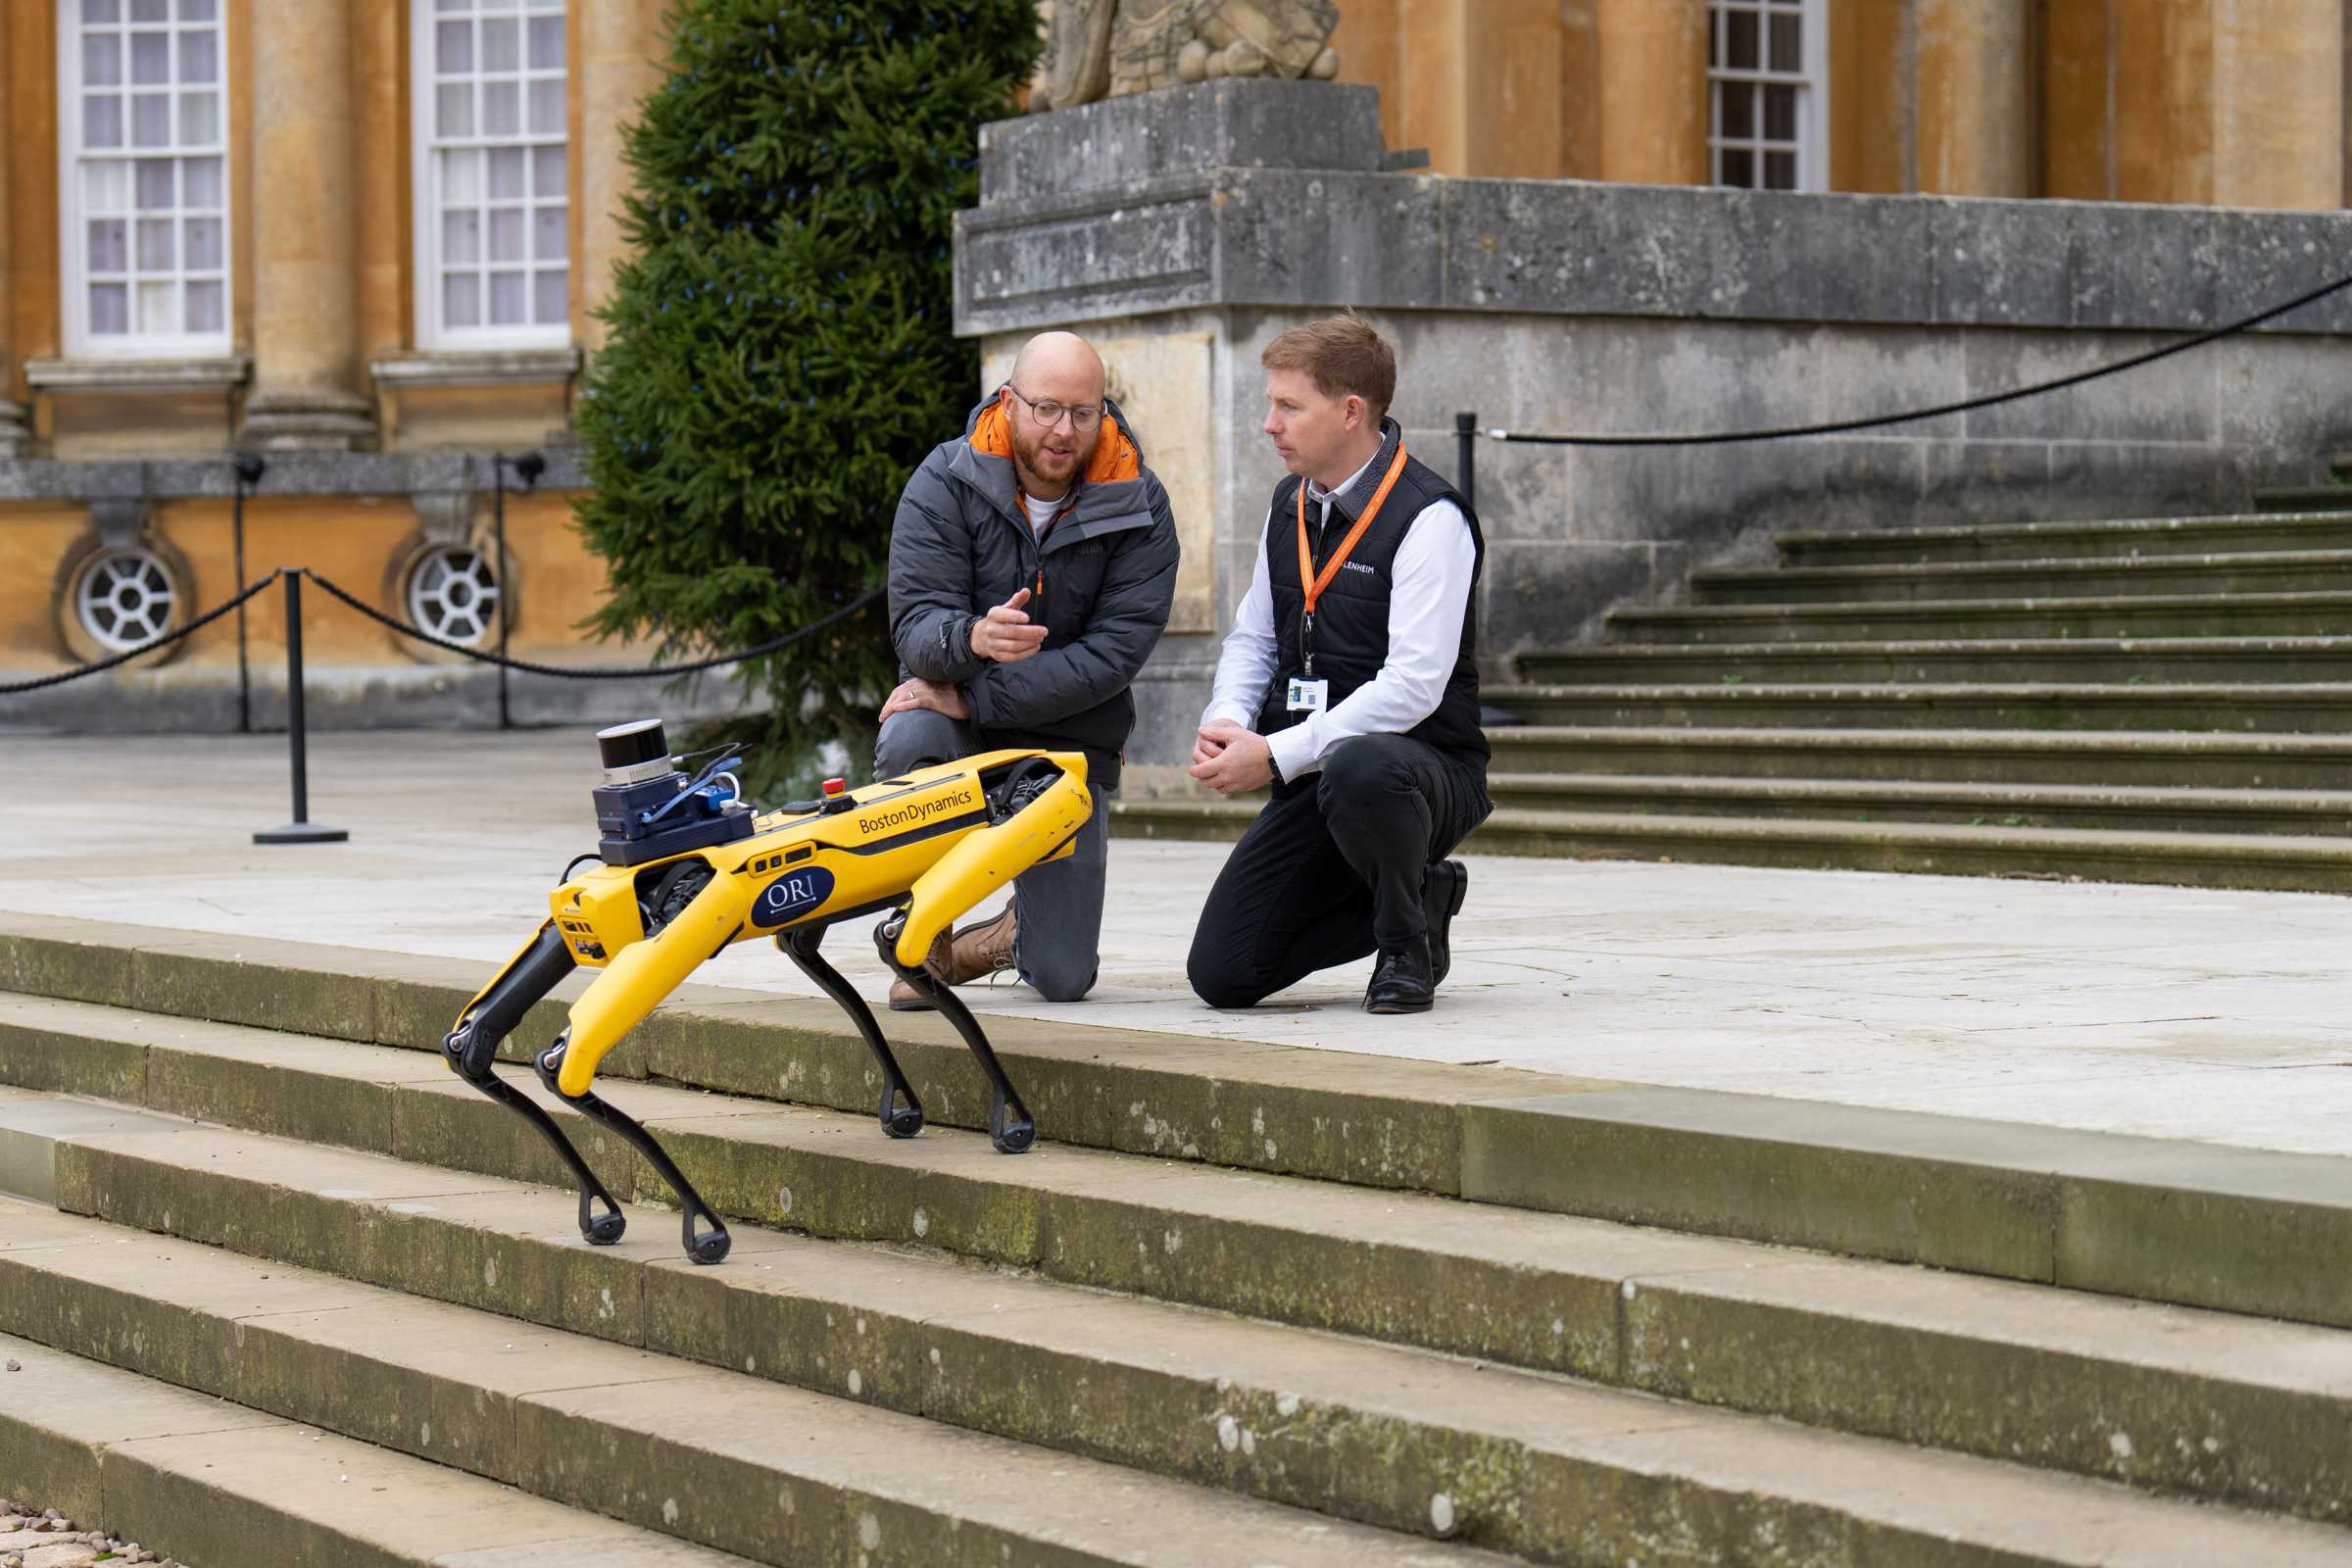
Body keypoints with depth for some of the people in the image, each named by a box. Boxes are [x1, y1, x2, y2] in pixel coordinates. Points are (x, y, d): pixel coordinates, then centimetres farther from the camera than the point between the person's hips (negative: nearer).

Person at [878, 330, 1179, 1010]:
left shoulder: (1139, 509, -10)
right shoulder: (945, 482, -11)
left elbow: (1114, 653, -18)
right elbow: (915, 624, -19)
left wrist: (975, 697, -27)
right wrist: (972, 639, -45)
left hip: (1068, 740, 0)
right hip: (960, 718, 0)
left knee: (1065, 978, -6)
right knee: (910, 738, -38)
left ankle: (1020, 931, 34)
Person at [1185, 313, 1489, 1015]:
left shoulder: (1429, 518, -15)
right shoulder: (1291, 503, 10)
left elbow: (1414, 686, -22)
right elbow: (1253, 637, 19)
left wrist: (1276, 756, -23)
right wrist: (1227, 723, -4)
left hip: (1428, 766, -7)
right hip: (1311, 774, 7)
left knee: (1358, 771, -44)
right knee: (1221, 974, -5)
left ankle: (1409, 940, -12)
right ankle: (1418, 897, 18)